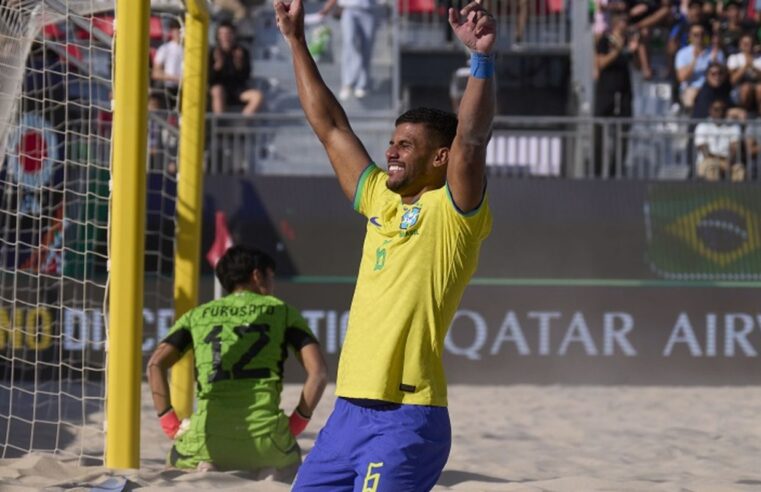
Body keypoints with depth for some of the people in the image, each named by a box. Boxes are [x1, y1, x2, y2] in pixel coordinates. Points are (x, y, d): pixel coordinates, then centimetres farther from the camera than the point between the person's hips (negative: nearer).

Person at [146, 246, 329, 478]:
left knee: (178, 460, 35)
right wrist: (297, 422, 11)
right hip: (266, 438, -1)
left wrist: (170, 424, 9)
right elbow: (318, 371, 2)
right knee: (288, 463, 36)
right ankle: (271, 475, 0)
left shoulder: (197, 315, 18)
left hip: (208, 439, 1)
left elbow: (155, 365, 5)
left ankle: (204, 472, 0)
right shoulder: (282, 311, 14)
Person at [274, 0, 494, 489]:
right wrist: (296, 40, 23)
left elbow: (470, 139, -21)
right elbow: (331, 127, 21)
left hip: (406, 417, -8)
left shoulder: (453, 211, -4)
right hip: (351, 409, 8)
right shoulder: (382, 201, 16)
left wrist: (483, 58, -34)